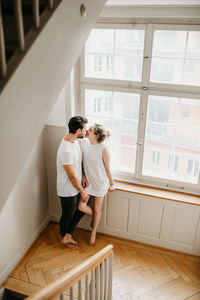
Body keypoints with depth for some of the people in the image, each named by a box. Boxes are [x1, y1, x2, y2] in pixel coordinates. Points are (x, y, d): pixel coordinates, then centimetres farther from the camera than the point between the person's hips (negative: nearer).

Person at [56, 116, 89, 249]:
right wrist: (82, 191, -12)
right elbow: (72, 176, -25)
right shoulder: (66, 150, -34)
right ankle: (64, 237, 44)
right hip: (68, 190, -9)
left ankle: (67, 235, 37)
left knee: (81, 210, 21)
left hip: (76, 186, 9)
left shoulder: (73, 140, -4)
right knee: (67, 215, 16)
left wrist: (83, 176, 1)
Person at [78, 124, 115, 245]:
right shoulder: (86, 143, -7)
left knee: (97, 209, 12)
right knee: (81, 206, 3)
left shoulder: (104, 149, -24)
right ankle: (95, 217, 36)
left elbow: (107, 168, -13)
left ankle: (93, 232, 35)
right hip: (88, 181, 5)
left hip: (100, 182, -4)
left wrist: (112, 184, -2)